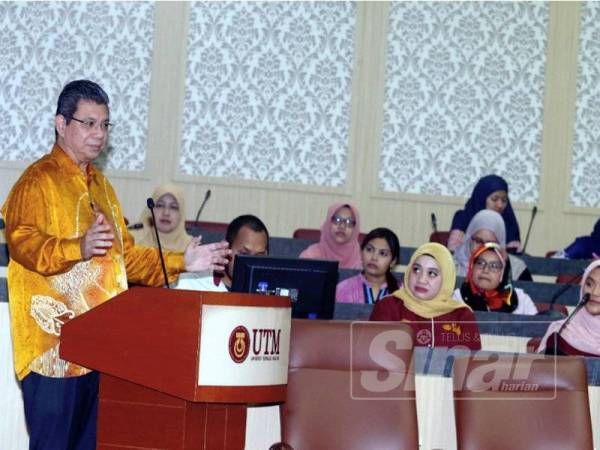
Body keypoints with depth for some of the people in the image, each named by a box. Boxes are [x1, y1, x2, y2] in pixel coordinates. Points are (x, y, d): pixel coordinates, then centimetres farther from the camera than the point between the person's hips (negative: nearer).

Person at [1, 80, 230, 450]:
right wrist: (79, 248, -36)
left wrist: (181, 263, 13)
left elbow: (126, 255, 24)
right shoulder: (39, 180, -4)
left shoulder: (101, 186, 22)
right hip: (54, 344, -8)